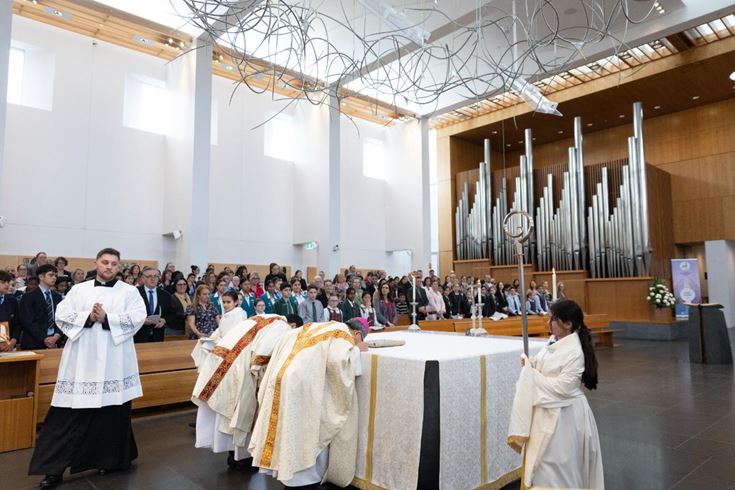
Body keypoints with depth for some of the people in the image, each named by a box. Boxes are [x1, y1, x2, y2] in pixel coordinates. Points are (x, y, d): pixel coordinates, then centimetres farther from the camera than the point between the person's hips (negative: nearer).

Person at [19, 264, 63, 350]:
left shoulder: (57, 297, 13)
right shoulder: (28, 297, -2)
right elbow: (28, 322, -9)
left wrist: (57, 336, -10)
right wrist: (44, 338, -15)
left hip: (54, 342, 4)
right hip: (35, 344, -4)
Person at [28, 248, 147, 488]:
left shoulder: (129, 291, 4)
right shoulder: (79, 289, 10)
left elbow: (137, 317, -8)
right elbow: (61, 315, 2)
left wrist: (107, 318, -16)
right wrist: (87, 317, -14)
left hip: (114, 361, -1)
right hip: (82, 360, 1)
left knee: (114, 411, 6)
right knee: (70, 413, 2)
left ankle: (111, 459, 24)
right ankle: (55, 467, 13)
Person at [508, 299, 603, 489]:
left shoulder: (574, 352, -22)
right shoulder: (555, 341, 4)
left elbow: (562, 387, -25)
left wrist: (531, 374, -19)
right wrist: (530, 365, -5)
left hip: (563, 415, -8)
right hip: (548, 411, 8)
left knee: (557, 464, 5)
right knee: (543, 461, 18)